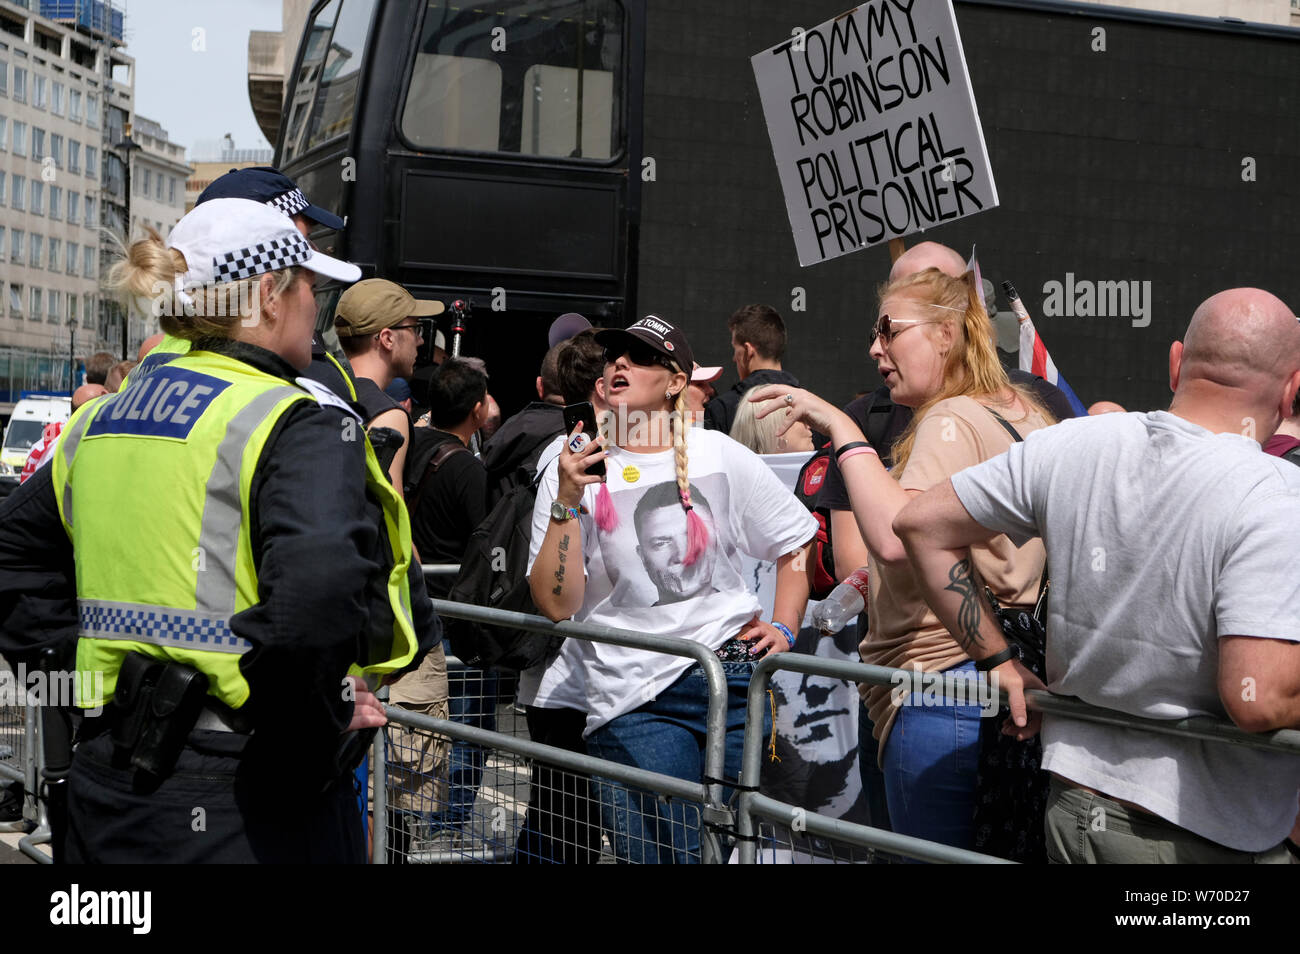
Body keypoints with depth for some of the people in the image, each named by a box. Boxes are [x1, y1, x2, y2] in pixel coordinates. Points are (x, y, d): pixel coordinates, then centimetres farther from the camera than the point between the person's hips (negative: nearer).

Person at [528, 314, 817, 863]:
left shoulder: (719, 456, 8)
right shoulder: (573, 469, 3)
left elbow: (797, 544, 18)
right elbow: (557, 605, -6)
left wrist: (784, 627, 6)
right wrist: (567, 503, -14)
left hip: (733, 669, 2)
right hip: (631, 702, -2)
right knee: (664, 855, -10)